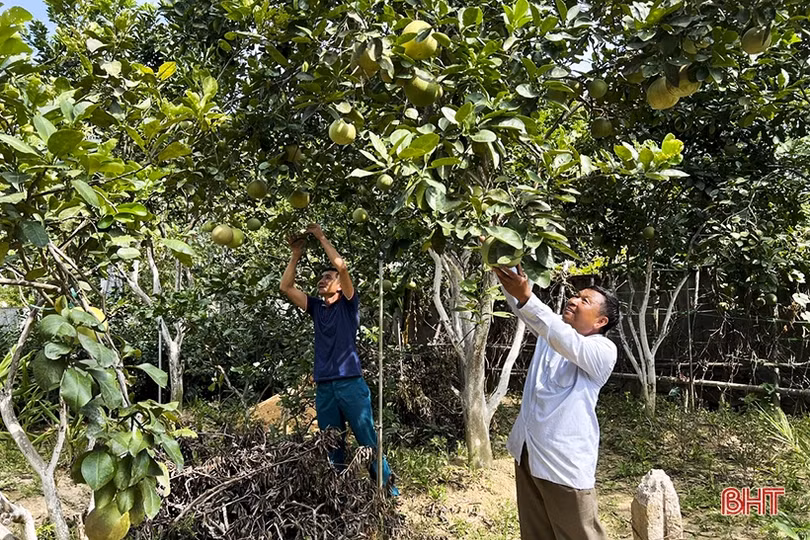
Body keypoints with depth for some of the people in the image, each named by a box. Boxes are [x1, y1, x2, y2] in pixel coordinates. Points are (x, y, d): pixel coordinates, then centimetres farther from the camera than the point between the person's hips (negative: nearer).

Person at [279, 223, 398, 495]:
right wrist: (296, 255, 8)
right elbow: (286, 286, 12)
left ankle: (387, 488, 6)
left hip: (350, 383, -5)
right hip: (324, 386, 5)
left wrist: (321, 236, -2)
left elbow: (341, 265, -10)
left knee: (367, 440, -2)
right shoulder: (315, 307, 16)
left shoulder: (348, 304, 3)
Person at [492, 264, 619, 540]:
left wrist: (525, 297, -43)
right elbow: (520, 304, -4)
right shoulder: (553, 330, 7)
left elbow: (568, 343, -32)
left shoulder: (604, 350, -13)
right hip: (528, 454, 7)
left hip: (565, 463, -6)